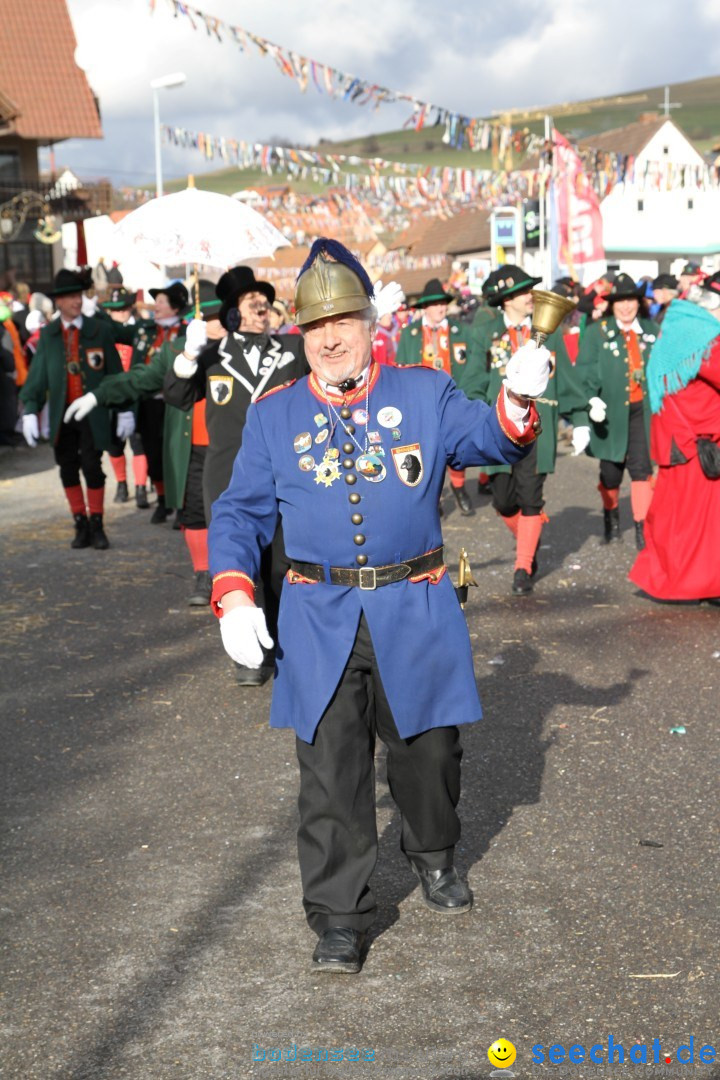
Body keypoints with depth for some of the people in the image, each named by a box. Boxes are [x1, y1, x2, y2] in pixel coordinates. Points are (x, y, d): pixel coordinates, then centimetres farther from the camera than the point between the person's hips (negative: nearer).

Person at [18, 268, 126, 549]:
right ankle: (81, 525, 16)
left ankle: (96, 526, 7)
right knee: (68, 470, 5)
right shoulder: (48, 335, 5)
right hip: (62, 415, 2)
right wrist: (30, 410, -7)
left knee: (92, 467, -6)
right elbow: (37, 376, 3)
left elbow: (115, 372, 5)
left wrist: (124, 409, 3)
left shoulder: (99, 331, 1)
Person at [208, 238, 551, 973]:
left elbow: (490, 441, -8)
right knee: (331, 769, 0)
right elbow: (239, 513, 5)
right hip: (320, 621, 0)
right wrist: (233, 595, -10)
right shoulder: (274, 416, 4)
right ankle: (339, 917, 11)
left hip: (415, 614, 0)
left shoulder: (424, 394, 3)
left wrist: (518, 401, -30)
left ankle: (434, 858, 41)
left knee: (428, 747, 14)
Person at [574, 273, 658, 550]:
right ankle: (611, 515, 38)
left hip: (643, 411, 1)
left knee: (642, 468, -9)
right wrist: (591, 399, -24)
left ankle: (642, 528, -6)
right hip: (611, 412, -1)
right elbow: (584, 372, -8)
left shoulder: (651, 330, 7)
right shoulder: (596, 332, -2)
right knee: (611, 472, 11)